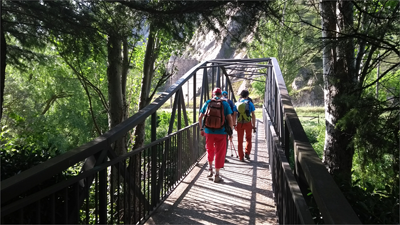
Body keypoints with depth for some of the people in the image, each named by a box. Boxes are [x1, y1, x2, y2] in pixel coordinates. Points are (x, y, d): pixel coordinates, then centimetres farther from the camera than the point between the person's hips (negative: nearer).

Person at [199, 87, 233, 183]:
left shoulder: (207, 103, 5)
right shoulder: (225, 104, 0)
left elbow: (200, 117, 6)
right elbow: (229, 119, -7)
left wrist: (201, 129, 17)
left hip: (208, 131, 3)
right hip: (221, 132, -2)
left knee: (210, 150, 23)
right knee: (220, 153, 7)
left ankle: (210, 170, 32)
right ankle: (216, 175, 10)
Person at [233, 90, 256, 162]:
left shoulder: (237, 103, 5)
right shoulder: (250, 103, 0)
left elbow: (234, 115, 3)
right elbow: (253, 115, -3)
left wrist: (234, 125, 9)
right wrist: (254, 125, 2)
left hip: (239, 123, 1)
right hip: (248, 123, -1)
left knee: (240, 141, 8)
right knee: (248, 139, 19)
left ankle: (241, 157, 11)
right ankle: (247, 153, 7)